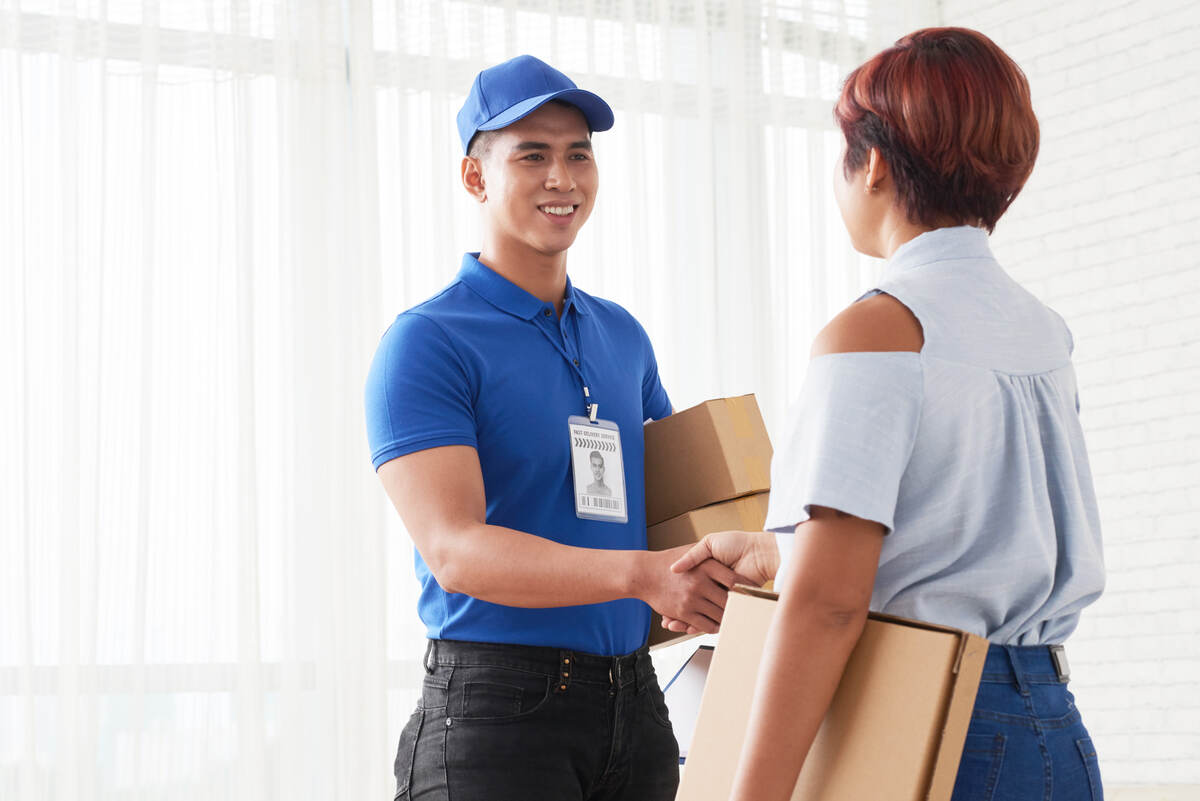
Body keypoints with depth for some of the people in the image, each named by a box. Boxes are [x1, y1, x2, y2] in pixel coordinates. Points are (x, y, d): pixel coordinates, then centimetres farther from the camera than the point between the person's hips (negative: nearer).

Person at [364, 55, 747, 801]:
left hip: (634, 704, 6)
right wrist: (642, 574, -30)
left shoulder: (623, 336, 14)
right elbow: (455, 551, -18)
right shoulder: (426, 343, -7)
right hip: (497, 705, -6)